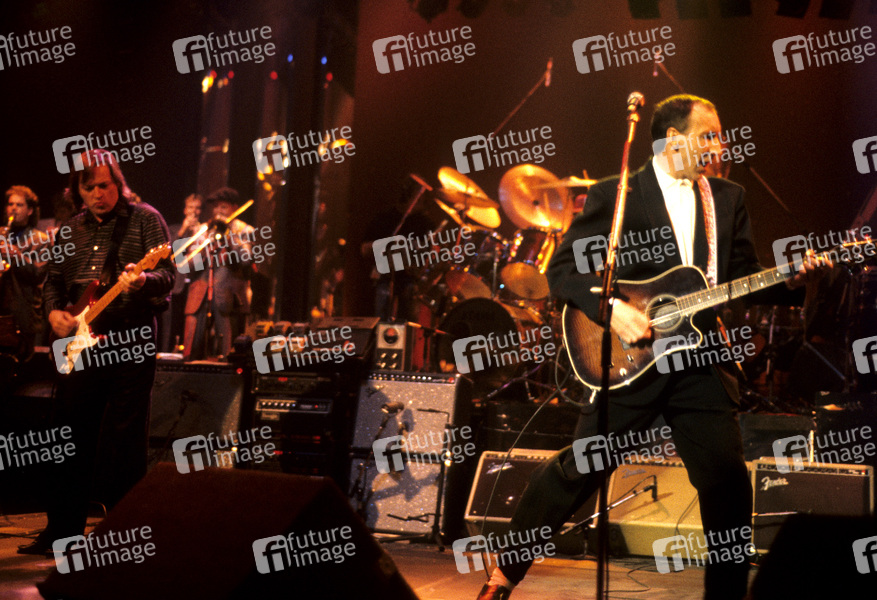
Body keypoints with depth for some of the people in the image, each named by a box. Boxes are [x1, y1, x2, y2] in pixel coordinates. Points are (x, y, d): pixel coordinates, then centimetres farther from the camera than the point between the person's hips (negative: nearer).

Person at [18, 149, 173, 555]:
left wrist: (141, 280, -31)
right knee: (70, 436, 8)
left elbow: (167, 274, -10)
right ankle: (63, 529, 18)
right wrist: (54, 312, 2)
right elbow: (54, 280, 21)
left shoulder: (145, 219, -1)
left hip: (131, 342, -5)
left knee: (124, 442, -3)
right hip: (80, 341, 5)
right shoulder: (72, 228, 14)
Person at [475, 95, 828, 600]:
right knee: (579, 469, -1)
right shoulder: (615, 194, -2)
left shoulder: (728, 198, 13)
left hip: (700, 363, 4)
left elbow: (744, 276, 12)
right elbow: (563, 270, -5)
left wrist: (793, 279, -6)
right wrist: (612, 309, -19)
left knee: (729, 479, -1)